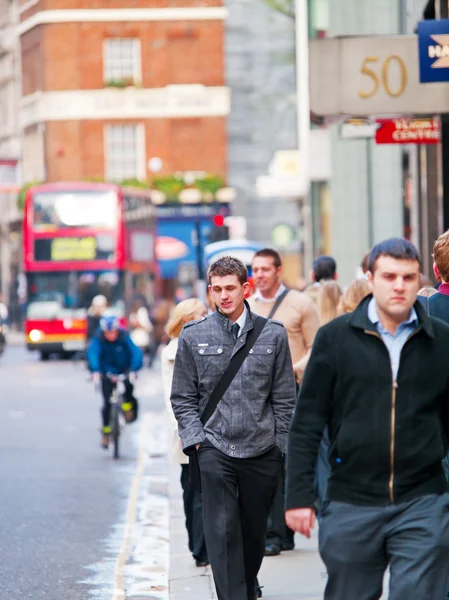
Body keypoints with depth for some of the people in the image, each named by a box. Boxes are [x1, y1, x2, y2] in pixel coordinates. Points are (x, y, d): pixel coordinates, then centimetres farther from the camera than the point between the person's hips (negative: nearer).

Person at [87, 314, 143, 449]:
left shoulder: (124, 338, -20)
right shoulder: (98, 339, -19)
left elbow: (136, 352, -30)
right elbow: (92, 354, -33)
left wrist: (133, 370, -47)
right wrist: (96, 371, -51)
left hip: (124, 371, 0)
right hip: (107, 373, 0)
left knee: (128, 384, -33)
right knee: (107, 403, -8)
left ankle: (128, 405, -6)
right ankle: (106, 431, 9)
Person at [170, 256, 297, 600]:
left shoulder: (273, 334, 4)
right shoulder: (193, 336, 4)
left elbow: (285, 399, 7)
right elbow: (183, 397, 7)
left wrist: (284, 448, 4)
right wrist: (196, 440, -4)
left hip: (262, 450, 1)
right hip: (215, 450, -1)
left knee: (255, 532, 11)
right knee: (222, 532, -11)